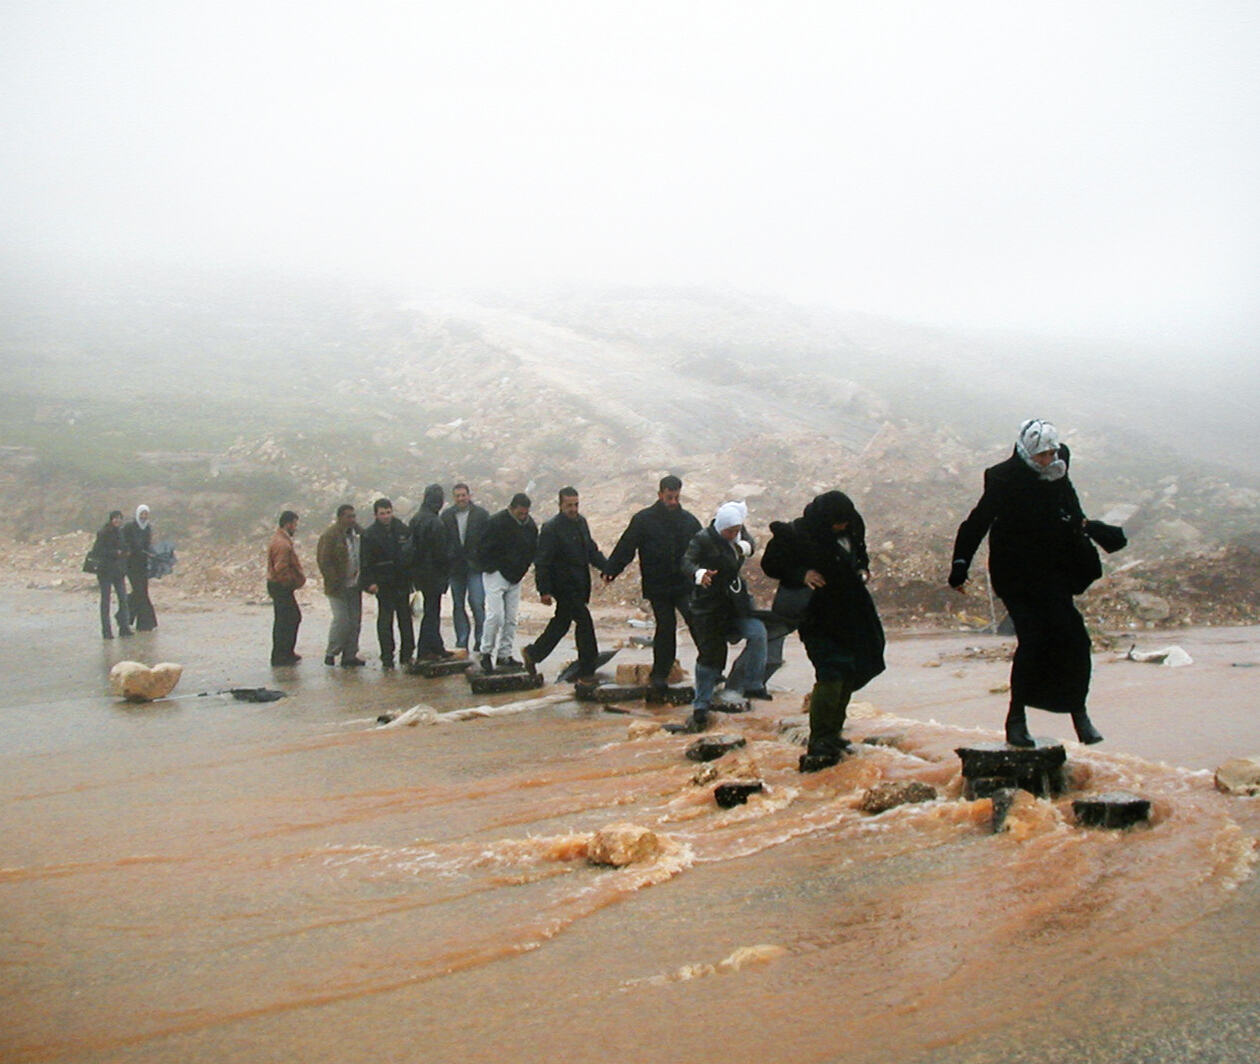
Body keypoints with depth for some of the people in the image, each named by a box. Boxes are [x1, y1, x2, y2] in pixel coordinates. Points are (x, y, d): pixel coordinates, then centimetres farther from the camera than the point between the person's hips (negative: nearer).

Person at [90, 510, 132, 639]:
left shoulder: (121, 532, 11)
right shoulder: (103, 533, -9)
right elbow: (96, 551, -15)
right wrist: (115, 553, -17)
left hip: (119, 571, 6)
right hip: (105, 570, -6)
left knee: (123, 599, 0)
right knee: (105, 600, 0)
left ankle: (124, 628, 6)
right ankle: (106, 631, 3)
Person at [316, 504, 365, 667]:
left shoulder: (358, 533, 9)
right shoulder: (329, 535, -9)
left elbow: (364, 555, 16)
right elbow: (324, 561, -11)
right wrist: (335, 582, -16)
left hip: (354, 585, 6)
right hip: (338, 587, -6)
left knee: (355, 621, 6)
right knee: (341, 620, -9)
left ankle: (350, 655, 14)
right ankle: (331, 653, 7)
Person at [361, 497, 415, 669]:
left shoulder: (403, 530, 7)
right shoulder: (370, 535, -2)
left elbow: (413, 552, 13)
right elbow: (366, 562, -4)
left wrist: (412, 576, 7)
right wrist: (370, 582, -14)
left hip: (402, 582, 3)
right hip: (383, 584, -3)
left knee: (405, 617, 8)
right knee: (385, 619, -3)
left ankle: (406, 654, 16)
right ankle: (387, 657, 2)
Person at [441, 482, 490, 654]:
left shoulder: (481, 514, 1)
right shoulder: (446, 516, 6)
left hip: (475, 565, -3)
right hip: (455, 566, 3)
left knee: (476, 602, -11)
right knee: (458, 605, 8)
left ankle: (479, 640, 3)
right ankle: (461, 642, 16)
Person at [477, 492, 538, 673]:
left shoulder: (530, 525, 2)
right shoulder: (496, 522, -15)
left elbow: (534, 549, 14)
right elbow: (486, 549, -12)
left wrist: (524, 567, 6)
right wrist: (491, 569, -13)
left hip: (516, 577, 6)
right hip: (496, 576, -6)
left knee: (511, 619, 7)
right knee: (495, 615, -14)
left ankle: (504, 655, 15)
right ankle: (486, 653, -1)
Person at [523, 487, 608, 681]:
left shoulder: (581, 522, 8)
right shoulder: (551, 528, -15)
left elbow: (591, 550, 16)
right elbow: (542, 562, -15)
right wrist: (544, 591, -17)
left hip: (580, 584, 8)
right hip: (564, 584, -8)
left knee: (561, 621, 18)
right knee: (584, 622, -8)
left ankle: (533, 653, 35)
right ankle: (586, 672, 1)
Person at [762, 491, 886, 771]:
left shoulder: (852, 528, 4)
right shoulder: (795, 535, -16)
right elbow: (770, 564, -8)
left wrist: (862, 568, 3)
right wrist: (801, 574, -22)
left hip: (851, 614, 8)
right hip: (818, 618, -8)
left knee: (849, 673, 13)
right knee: (830, 674, -19)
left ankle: (831, 735, 28)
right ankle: (820, 746, -17)